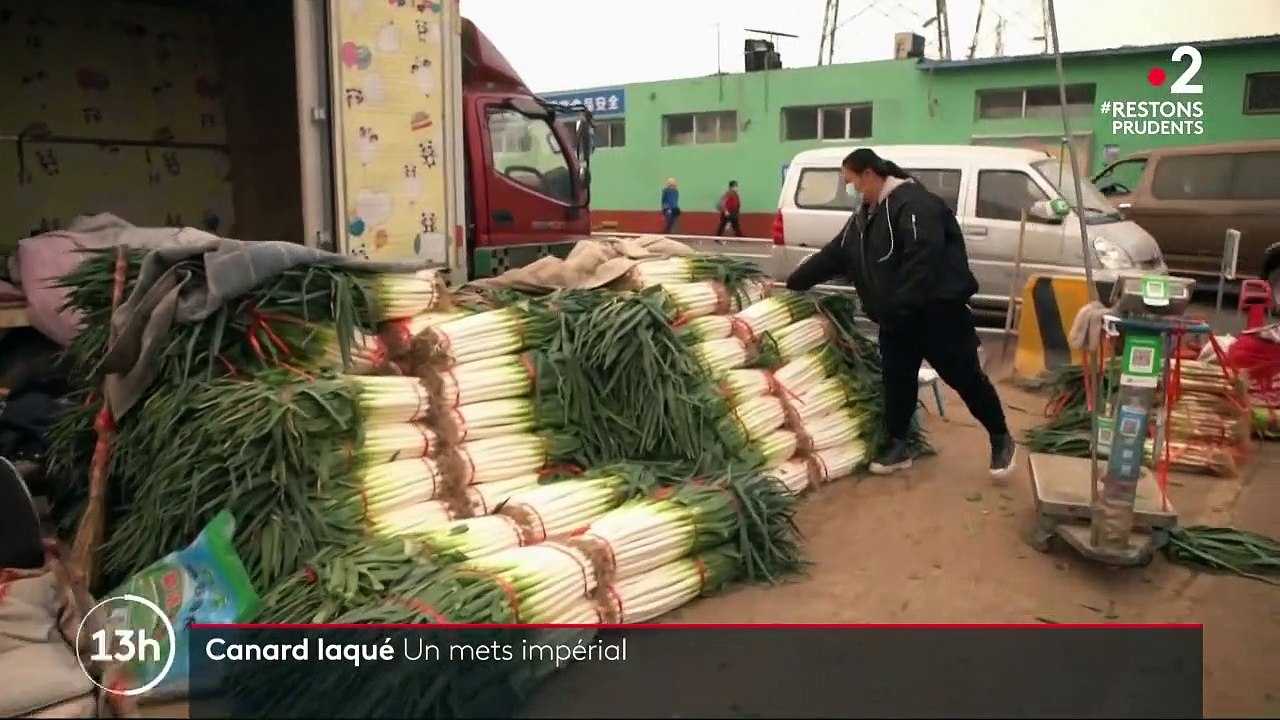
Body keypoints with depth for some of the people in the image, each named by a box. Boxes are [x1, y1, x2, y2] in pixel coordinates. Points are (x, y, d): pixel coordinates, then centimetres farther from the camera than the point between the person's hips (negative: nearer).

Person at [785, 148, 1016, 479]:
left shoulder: (913, 204, -17)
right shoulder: (863, 216, 14)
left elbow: (923, 258, -29)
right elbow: (830, 257, 20)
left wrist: (901, 306, -34)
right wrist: (790, 284, 20)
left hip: (937, 311, -8)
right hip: (895, 319, 9)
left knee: (965, 377, 1)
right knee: (896, 381, 10)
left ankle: (1002, 441, 18)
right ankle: (898, 446, 23)